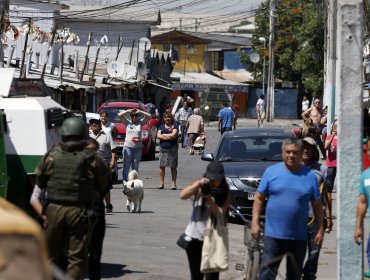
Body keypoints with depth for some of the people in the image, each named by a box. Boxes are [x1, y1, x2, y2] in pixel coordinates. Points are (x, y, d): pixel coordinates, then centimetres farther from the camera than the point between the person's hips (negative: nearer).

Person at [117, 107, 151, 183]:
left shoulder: (140, 123, 7)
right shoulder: (127, 123, 5)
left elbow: (149, 116, 1)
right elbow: (119, 115, -3)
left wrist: (139, 111, -2)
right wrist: (129, 111, -1)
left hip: (138, 148, 2)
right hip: (128, 147, -2)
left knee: (135, 167, 7)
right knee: (126, 166, -2)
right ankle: (125, 181, -1)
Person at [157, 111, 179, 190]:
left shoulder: (175, 125, 2)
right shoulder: (161, 126, 13)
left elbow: (174, 135, -12)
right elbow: (158, 135, 0)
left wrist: (164, 135, -1)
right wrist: (169, 137, -9)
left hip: (172, 149, -3)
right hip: (163, 149, 3)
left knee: (173, 167, 1)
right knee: (162, 166, 2)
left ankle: (174, 183, 4)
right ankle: (161, 183, 8)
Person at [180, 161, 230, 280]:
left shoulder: (224, 192, -4)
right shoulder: (199, 186, -4)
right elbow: (183, 195, -21)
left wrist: (209, 199, -28)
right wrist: (198, 184, -34)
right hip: (194, 237, 1)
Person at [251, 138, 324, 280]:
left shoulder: (309, 176, 4)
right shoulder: (271, 172, 2)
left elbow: (317, 205, 8)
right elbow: (259, 198, 4)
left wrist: (320, 231, 4)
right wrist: (255, 223, -4)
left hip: (299, 237, 2)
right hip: (273, 235, -2)